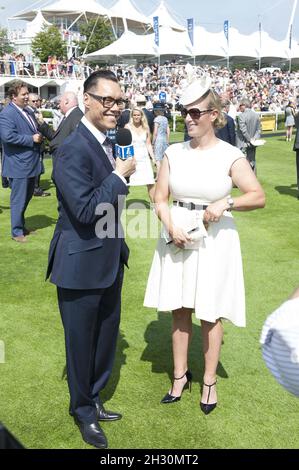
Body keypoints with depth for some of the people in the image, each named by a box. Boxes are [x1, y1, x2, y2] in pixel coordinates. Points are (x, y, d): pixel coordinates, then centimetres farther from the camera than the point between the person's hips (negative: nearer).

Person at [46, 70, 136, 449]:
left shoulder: (104, 143, 9)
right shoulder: (72, 150, -21)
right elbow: (85, 209, -29)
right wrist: (120, 176, -20)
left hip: (109, 261, 9)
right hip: (81, 264, -9)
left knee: (106, 335, 20)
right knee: (81, 341, 11)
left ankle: (93, 400, 41)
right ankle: (83, 410, 33)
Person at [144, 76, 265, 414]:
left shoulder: (230, 155, -7)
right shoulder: (174, 153, 2)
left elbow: (258, 197, -5)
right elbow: (160, 198, 4)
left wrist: (226, 202, -22)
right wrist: (171, 227, -13)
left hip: (214, 240, -3)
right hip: (178, 238, 3)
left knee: (210, 314, 7)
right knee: (179, 310, 12)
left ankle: (209, 381, 25)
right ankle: (180, 374, 30)